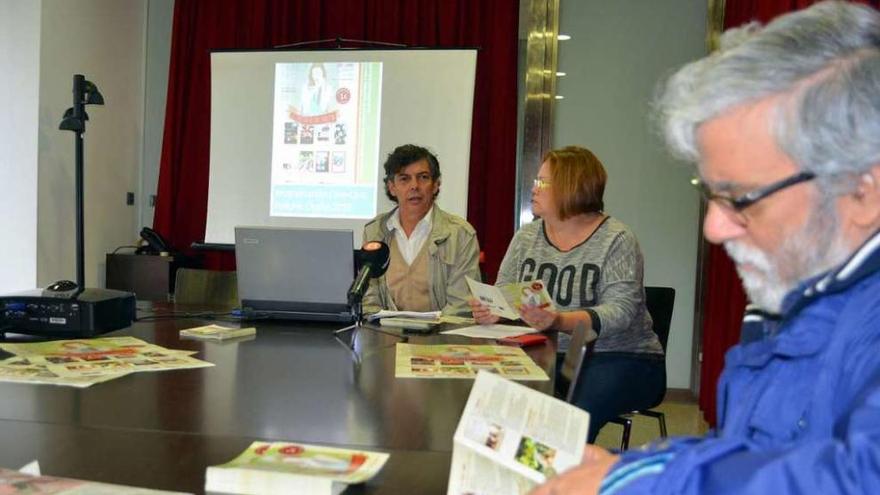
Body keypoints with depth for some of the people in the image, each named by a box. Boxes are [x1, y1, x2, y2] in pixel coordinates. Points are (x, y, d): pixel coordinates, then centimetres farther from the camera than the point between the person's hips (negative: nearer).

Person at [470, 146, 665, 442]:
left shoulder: (616, 240, -7)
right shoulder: (525, 237, 10)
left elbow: (621, 311, -17)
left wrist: (559, 321, -33)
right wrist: (489, 310, -16)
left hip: (619, 359, -4)